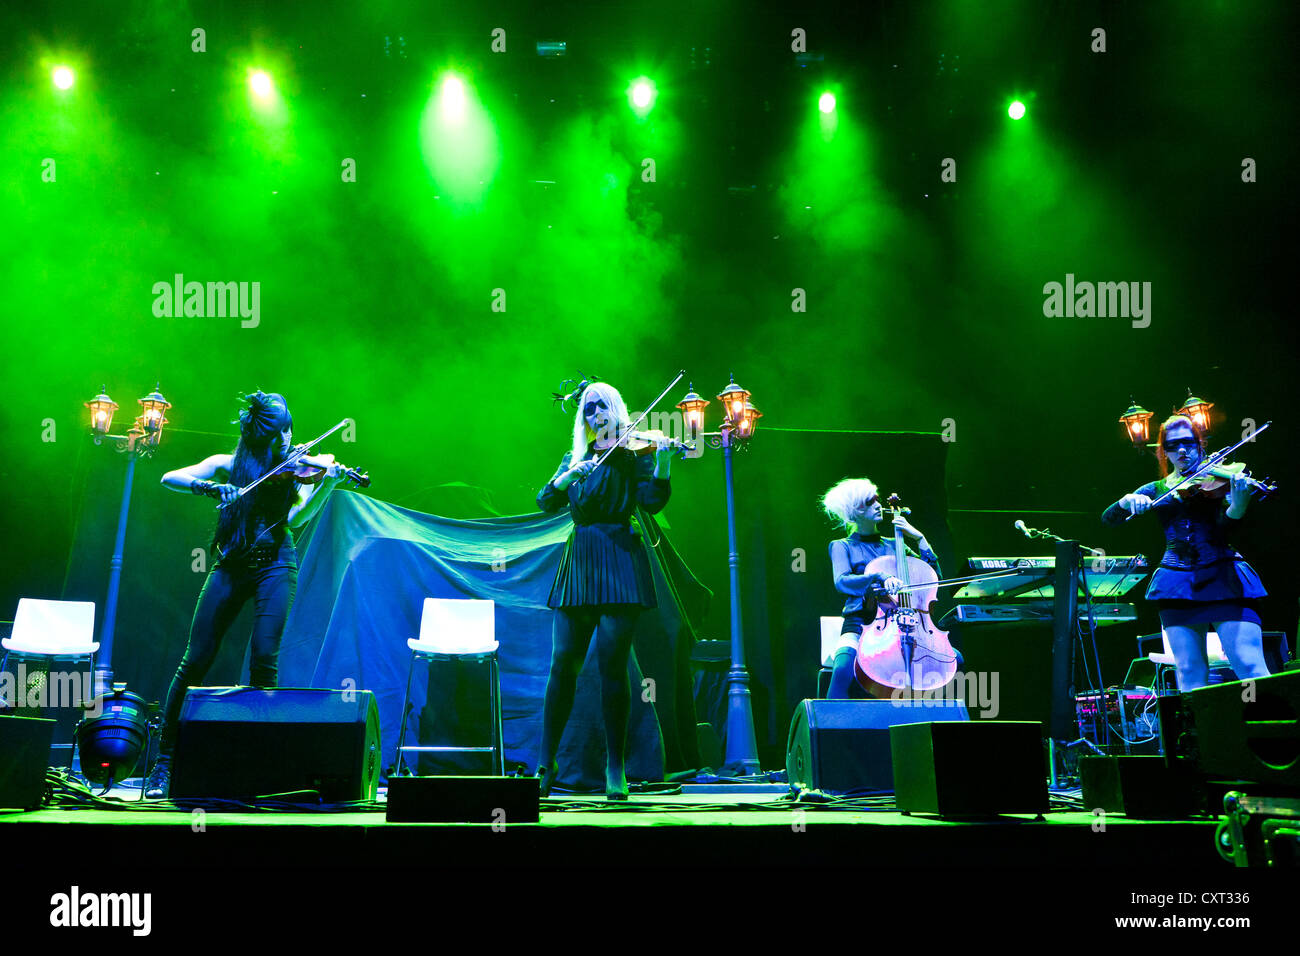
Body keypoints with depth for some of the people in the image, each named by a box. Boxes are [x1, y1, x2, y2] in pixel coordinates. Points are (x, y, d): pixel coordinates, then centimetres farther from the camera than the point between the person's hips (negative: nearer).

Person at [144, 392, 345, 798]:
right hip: (231, 566, 1)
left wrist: (325, 484, -23)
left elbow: (296, 517, -7)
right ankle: (165, 760, 5)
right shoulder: (228, 465, 9)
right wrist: (208, 487, -19)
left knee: (263, 662, -15)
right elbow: (170, 478, 0)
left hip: (275, 566, 0)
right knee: (194, 662, -4)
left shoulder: (292, 470, 9)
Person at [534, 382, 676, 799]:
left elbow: (652, 501, -8)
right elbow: (546, 502, 6)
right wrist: (569, 476, -11)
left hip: (619, 560, -3)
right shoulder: (575, 458, 19)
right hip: (579, 562, 3)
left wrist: (662, 464, -23)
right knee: (563, 662, -3)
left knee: (612, 662, -9)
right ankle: (545, 764, 3)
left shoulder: (633, 452, 6)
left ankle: (615, 766, -1)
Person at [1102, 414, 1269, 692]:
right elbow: (1108, 518, 11)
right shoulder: (1156, 490, 15)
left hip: (1223, 579, -3)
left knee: (1250, 667, -14)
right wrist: (1128, 500, -11)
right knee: (1190, 675, -1)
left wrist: (1238, 505, -30)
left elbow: (1226, 528, -8)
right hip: (1178, 584, 3)